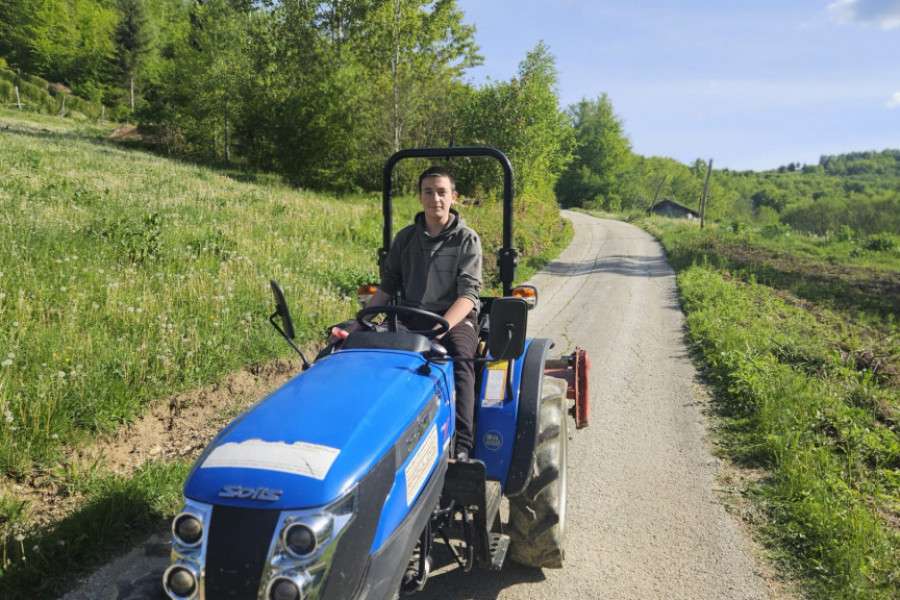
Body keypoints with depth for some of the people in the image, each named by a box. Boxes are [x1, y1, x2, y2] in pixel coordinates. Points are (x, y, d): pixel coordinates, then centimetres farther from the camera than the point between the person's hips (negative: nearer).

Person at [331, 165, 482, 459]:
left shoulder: (466, 239, 1)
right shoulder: (406, 237, 13)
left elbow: (468, 293, -9)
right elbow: (387, 286, 14)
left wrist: (439, 328, -27)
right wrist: (358, 322, -1)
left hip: (455, 317, -3)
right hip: (410, 317, 3)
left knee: (460, 360, -37)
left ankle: (463, 447, -41)